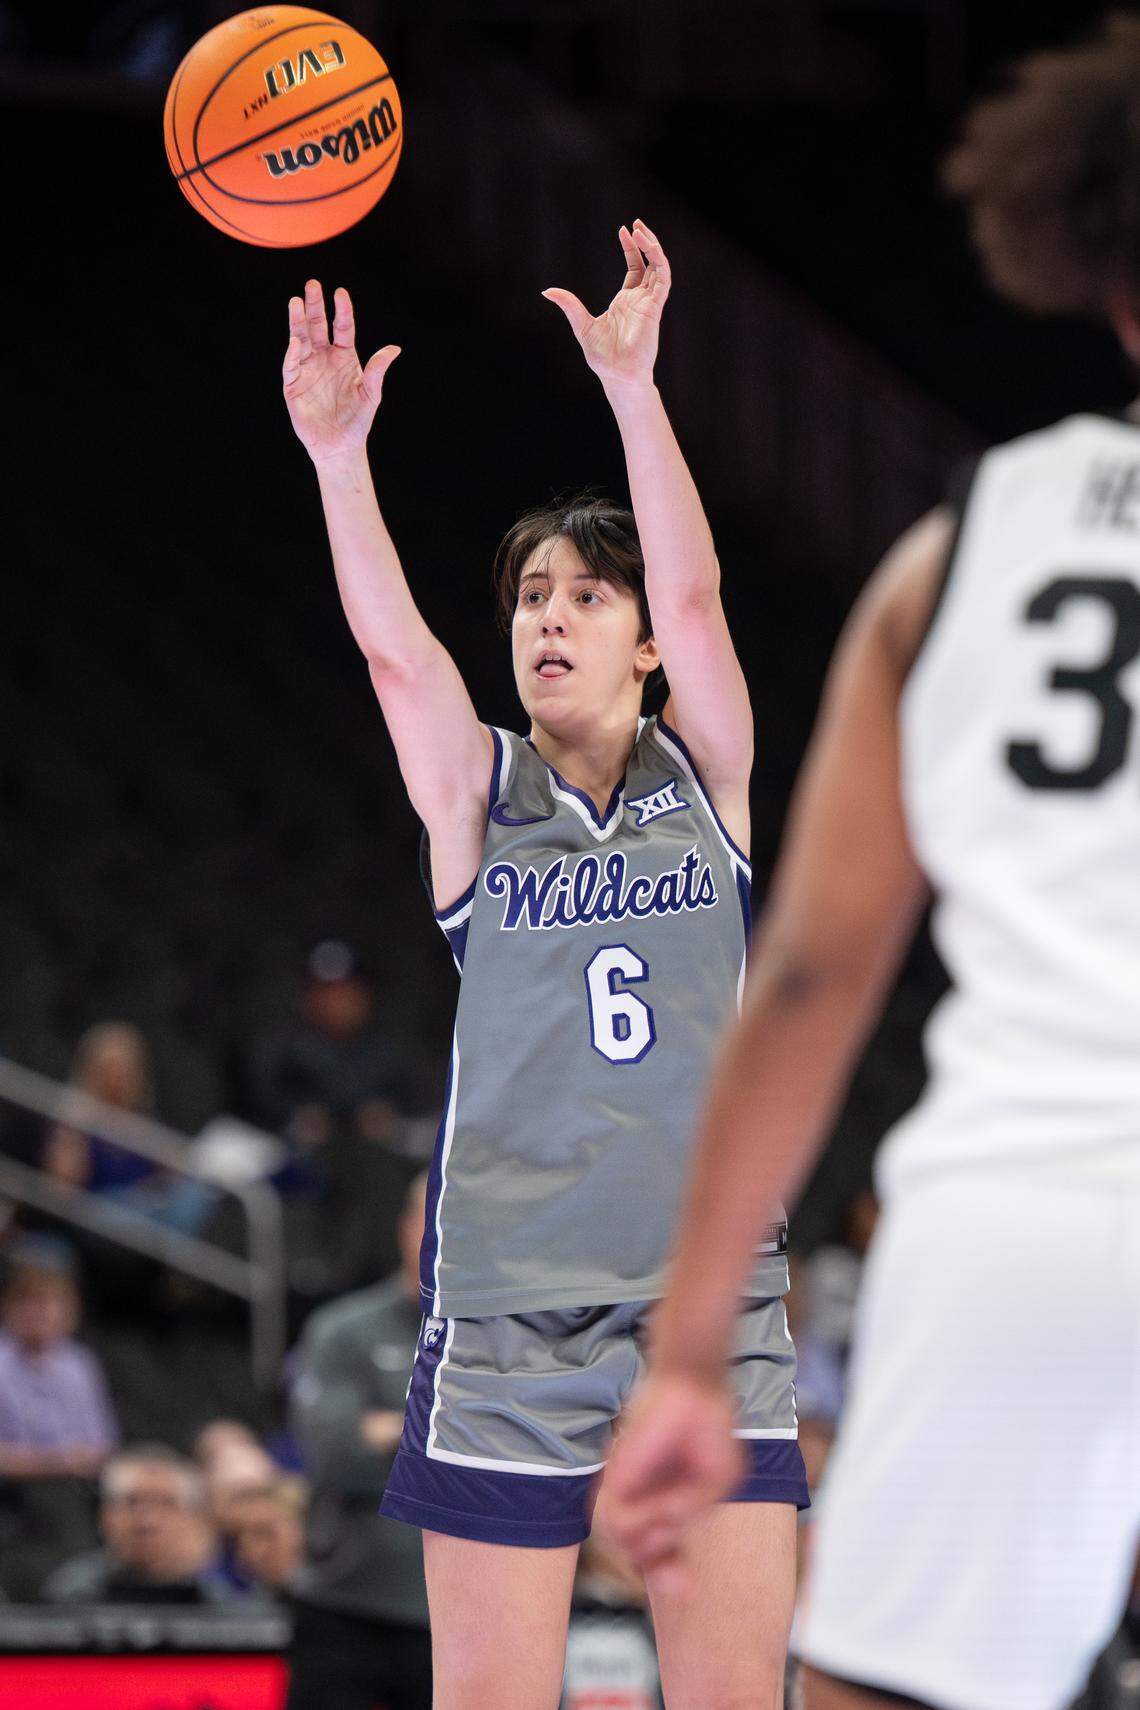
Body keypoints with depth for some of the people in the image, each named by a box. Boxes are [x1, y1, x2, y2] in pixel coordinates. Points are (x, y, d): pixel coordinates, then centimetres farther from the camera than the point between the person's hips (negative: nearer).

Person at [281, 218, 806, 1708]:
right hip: (508, 1319, 0)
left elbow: (695, 596, -8)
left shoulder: (705, 777, 7)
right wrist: (336, 455, -24)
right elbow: (390, 641, -9)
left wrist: (632, 384, -20)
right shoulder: (476, 791, 7)